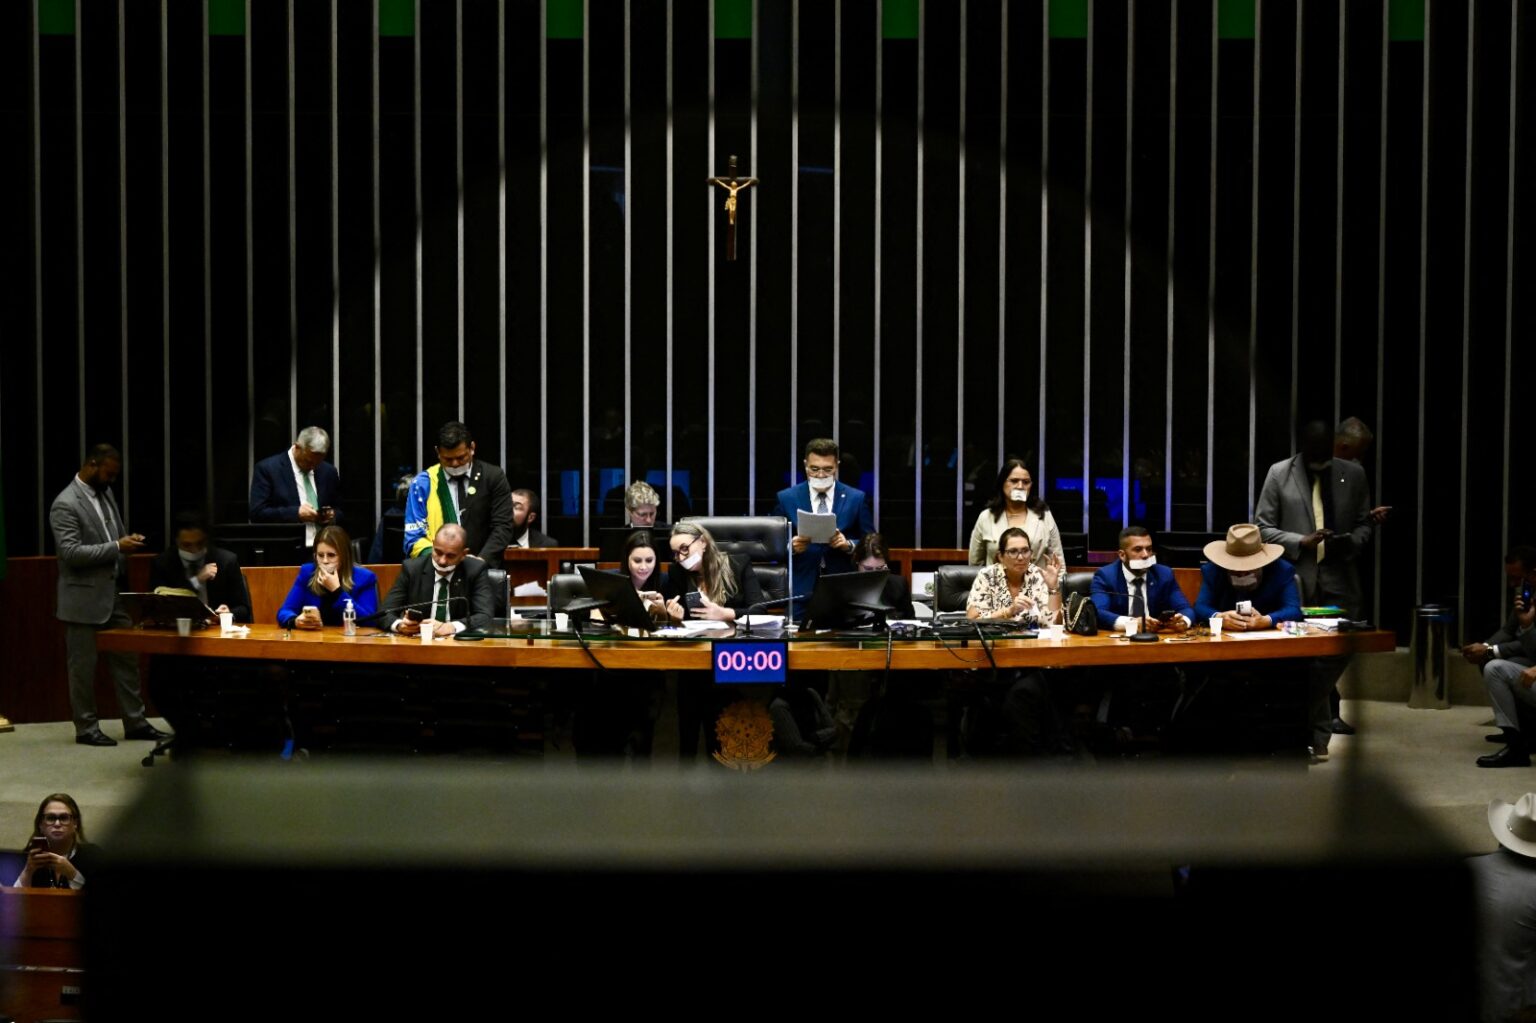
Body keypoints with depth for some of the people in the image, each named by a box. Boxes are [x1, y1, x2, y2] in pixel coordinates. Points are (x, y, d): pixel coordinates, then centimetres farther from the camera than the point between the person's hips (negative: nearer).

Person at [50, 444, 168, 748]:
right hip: (84, 598, -8)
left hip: (115, 594, 8)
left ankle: (135, 722, 16)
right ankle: (86, 728, 12)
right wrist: (117, 547, -24)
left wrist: (128, 541, 1)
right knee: (84, 666, 3)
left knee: (127, 660, 10)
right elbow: (70, 553, -24)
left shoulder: (105, 492, 9)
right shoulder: (66, 504, -17)